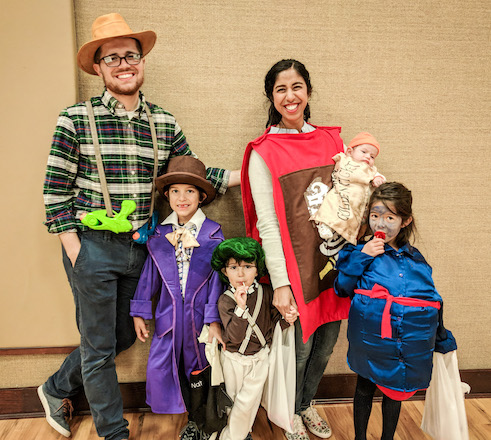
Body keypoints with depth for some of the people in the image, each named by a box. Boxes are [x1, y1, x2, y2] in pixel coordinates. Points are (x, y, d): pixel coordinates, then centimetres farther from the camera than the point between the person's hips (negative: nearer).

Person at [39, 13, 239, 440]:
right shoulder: (76, 119, -7)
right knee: (99, 345, 9)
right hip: (92, 248, -5)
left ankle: (57, 389, 46)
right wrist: (73, 250, -9)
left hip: (140, 248, 5)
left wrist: (246, 173, -2)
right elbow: (56, 189, -5)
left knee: (122, 336, 19)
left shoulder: (165, 124, 5)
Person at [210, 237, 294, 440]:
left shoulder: (265, 292, -11)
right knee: (233, 398, 19)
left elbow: (273, 322, 0)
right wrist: (240, 307, -39)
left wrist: (286, 319, -21)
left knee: (248, 401, 3)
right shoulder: (225, 300, -19)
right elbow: (234, 336, -28)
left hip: (259, 357, 1)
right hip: (234, 359, -1)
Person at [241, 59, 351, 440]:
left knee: (326, 342, 17)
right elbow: (267, 224, -11)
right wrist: (280, 283, -14)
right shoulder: (263, 153, -7)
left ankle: (307, 404, 45)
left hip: (334, 262, 5)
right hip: (297, 266, -5)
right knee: (300, 347, 7)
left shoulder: (331, 140, 8)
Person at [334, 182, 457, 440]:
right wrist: (361, 257, -15)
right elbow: (342, 288, -6)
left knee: (396, 391, 21)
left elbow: (432, 300, 18)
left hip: (411, 345, 3)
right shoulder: (360, 252, 2)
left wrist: (443, 341, 21)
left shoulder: (415, 259, 11)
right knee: (365, 387, 18)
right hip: (371, 339, -2)